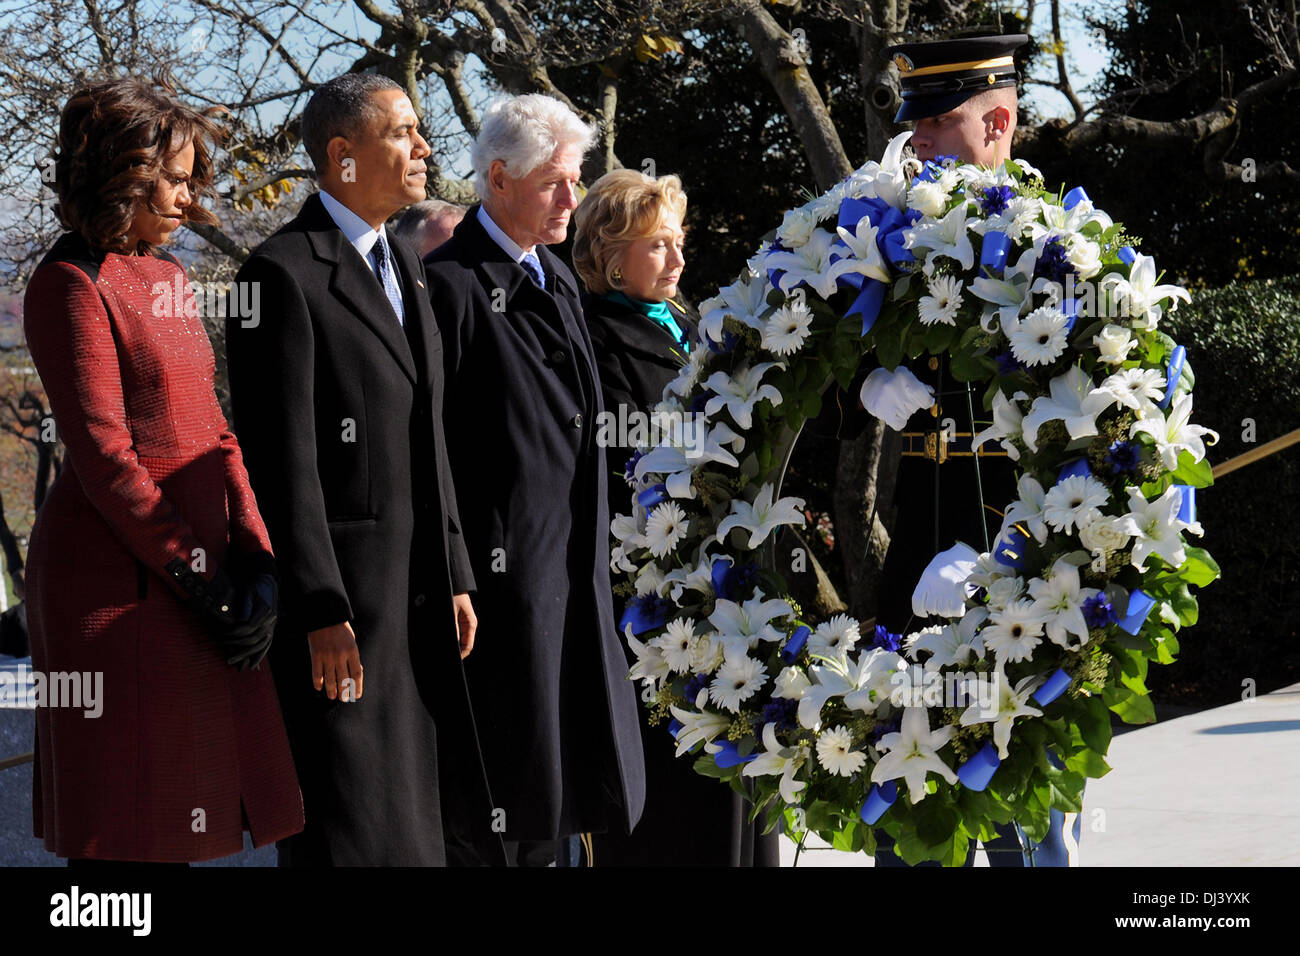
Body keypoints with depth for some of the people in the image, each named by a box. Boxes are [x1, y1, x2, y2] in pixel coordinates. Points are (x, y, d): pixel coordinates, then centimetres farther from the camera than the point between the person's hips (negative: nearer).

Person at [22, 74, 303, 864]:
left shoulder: (169, 278, 16)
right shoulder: (73, 283, -9)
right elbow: (104, 457, -15)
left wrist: (258, 561, 1)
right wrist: (200, 583, -14)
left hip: (198, 556, 8)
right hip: (120, 576, -8)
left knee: (174, 818, 9)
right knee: (123, 831, -4)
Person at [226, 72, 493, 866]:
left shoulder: (406, 265, 16)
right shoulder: (283, 272, -11)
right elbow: (282, 460, -16)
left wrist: (454, 575, 14)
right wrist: (322, 612, -19)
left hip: (415, 590, 9)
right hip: (334, 594, -8)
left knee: (409, 819, 12)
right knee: (352, 828, -5)